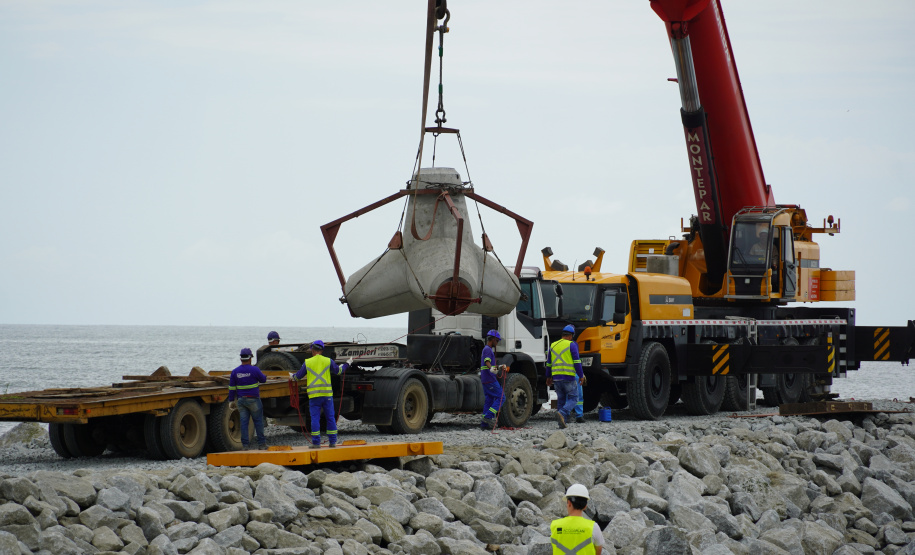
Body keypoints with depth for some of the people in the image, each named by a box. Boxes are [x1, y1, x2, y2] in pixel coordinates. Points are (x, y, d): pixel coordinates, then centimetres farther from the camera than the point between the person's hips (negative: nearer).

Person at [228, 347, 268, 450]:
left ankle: (244, 445, 4)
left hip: (241, 400, 3)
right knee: (258, 421, 7)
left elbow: (232, 388, 4)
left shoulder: (235, 372, 0)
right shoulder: (254, 370, -12)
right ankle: (261, 444, 10)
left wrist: (231, 401, 12)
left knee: (244, 422, 6)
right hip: (253, 399, -3)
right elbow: (263, 380, 4)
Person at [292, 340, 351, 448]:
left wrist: (293, 376, 34)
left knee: (315, 418, 1)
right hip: (327, 394, 1)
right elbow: (338, 371, 15)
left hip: (314, 395, -1)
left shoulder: (307, 363, 1)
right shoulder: (328, 361, 3)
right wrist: (347, 364, 33)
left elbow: (298, 376, 10)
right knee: (330, 418, 8)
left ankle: (316, 442, -2)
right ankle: (332, 441, 9)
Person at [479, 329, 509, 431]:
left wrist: (500, 367, 45)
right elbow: (487, 362, -27)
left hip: (486, 380, 10)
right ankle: (488, 417, -17)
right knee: (500, 397, -9)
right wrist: (492, 369, -45)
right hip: (490, 379, -10)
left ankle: (484, 424, 6)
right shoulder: (487, 349, -9)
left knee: (489, 400, 9)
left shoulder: (488, 349, 23)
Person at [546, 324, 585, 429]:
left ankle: (562, 421, 9)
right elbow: (577, 362, -8)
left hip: (556, 377, 5)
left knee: (561, 399, 13)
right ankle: (562, 413, -22)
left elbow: (549, 363, 19)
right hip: (569, 377, -5)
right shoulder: (571, 345, -3)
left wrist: (548, 377, 28)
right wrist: (581, 376, -3)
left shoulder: (553, 345, 13)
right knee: (573, 398, 2)